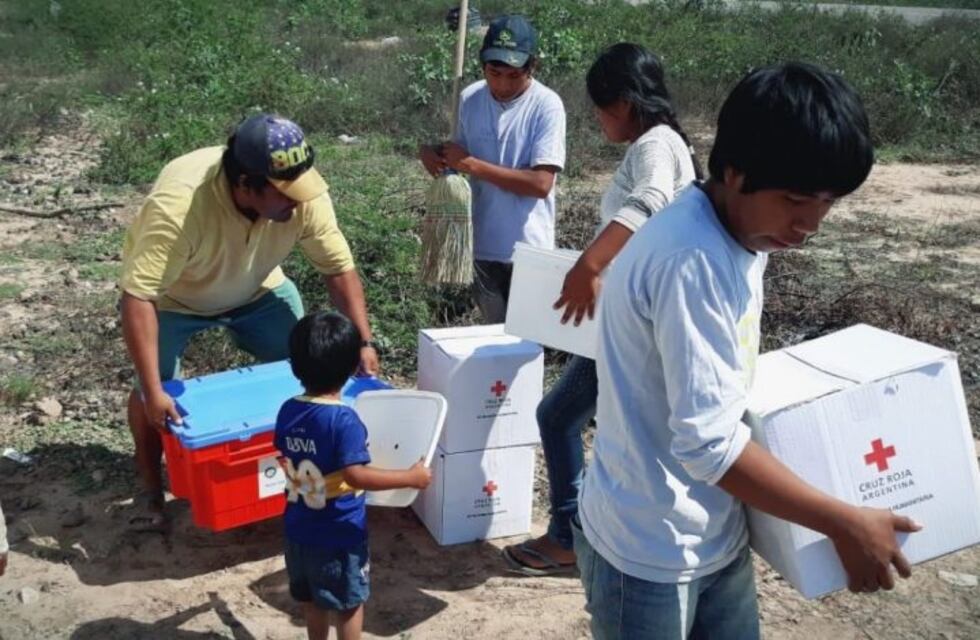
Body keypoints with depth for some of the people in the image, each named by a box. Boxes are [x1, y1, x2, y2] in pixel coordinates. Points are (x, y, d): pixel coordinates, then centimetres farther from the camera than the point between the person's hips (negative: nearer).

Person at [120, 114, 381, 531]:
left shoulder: (306, 194, -31)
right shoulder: (178, 204, -44)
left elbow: (339, 268, -19)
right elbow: (138, 298, -43)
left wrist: (363, 342, -25)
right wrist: (153, 391, -46)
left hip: (256, 289, 4)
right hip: (171, 297, -3)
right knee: (153, 390, -12)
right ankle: (150, 487, 13)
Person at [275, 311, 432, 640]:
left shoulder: (288, 412, -3)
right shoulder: (344, 420, -25)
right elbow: (355, 475, -29)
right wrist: (410, 477, -23)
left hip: (300, 528, 6)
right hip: (339, 532, -6)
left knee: (313, 597, 23)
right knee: (349, 601, 12)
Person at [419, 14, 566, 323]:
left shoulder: (547, 105, -14)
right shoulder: (469, 99, 0)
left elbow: (541, 183, -21)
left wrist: (472, 165, -21)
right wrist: (432, 153, -9)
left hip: (528, 250, -4)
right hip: (482, 245, 4)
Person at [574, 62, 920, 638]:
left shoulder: (742, 234, 1)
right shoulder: (690, 262, -27)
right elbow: (709, 443, -28)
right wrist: (846, 525, -19)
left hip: (716, 537, 8)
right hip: (651, 552, -8)